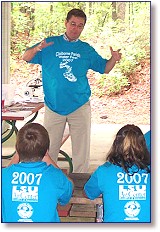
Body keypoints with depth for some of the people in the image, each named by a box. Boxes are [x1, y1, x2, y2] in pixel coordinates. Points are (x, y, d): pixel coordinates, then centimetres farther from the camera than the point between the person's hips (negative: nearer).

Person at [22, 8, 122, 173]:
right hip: (53, 106, -1)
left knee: (81, 149, 5)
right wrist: (37, 49, -18)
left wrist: (114, 59, -8)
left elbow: (104, 68, 14)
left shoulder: (86, 49, 8)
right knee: (49, 149, 8)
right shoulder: (51, 44, 4)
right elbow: (26, 58, 3)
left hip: (80, 107, 1)